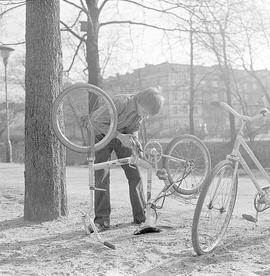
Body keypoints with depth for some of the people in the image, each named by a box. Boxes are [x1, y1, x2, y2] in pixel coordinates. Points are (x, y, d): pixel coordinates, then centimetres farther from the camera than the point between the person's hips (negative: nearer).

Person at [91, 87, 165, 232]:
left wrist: (135, 141, -20)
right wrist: (120, 136, -33)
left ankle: (141, 215, 5)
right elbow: (97, 122, -29)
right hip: (103, 134, -5)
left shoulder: (143, 108, -15)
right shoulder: (120, 102, -35)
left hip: (122, 135, 5)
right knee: (102, 176, -10)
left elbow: (134, 128, 1)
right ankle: (102, 219, -2)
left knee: (134, 174, -3)